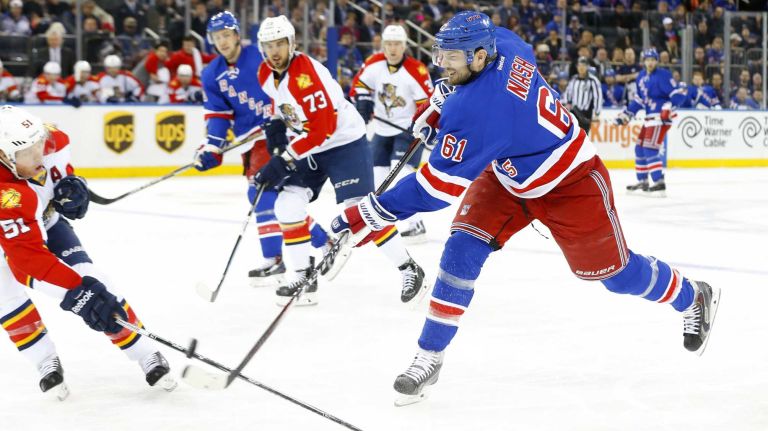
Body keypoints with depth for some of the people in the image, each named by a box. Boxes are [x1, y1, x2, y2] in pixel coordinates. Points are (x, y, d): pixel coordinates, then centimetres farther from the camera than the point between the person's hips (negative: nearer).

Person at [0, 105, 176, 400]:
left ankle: (147, 356, -3)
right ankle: (46, 363, -8)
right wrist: (78, 292, -51)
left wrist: (70, 183, -17)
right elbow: (29, 257, -47)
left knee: (91, 282, -10)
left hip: (45, 222, 4)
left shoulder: (47, 141, -27)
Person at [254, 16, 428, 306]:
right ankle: (303, 277, 7)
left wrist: (285, 160, -28)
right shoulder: (266, 74, -1)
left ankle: (409, 270, -2)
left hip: (344, 140, -8)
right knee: (287, 205, -4)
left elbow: (323, 127, -29)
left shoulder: (307, 72, -27)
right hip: (307, 146, 8)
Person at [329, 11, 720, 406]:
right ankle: (429, 357, -2)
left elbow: (438, 185, -38)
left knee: (614, 270, 8)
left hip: (570, 183, -8)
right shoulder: (501, 44, -15)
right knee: (463, 247, -8)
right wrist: (441, 99, 5)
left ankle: (694, 298, 37)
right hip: (508, 175, 9)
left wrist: (369, 214, -38)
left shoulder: (477, 108, -38)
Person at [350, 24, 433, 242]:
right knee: (376, 177, 10)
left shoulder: (416, 70, -19)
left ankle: (415, 225, -18)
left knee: (401, 174, -21)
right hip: (382, 130, 6)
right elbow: (359, 83, 11)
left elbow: (428, 103, -17)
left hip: (408, 129, -6)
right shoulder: (374, 64, -4)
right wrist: (363, 100, -7)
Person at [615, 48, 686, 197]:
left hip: (661, 117, -9)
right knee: (640, 148, 13)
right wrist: (626, 114, 20)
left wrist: (669, 107, -31)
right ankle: (642, 182, 24)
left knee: (650, 149, -17)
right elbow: (638, 99, 23)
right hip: (650, 117, 9)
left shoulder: (662, 75, -13)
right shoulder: (641, 77, 13)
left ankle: (659, 184, -19)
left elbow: (679, 94, -18)